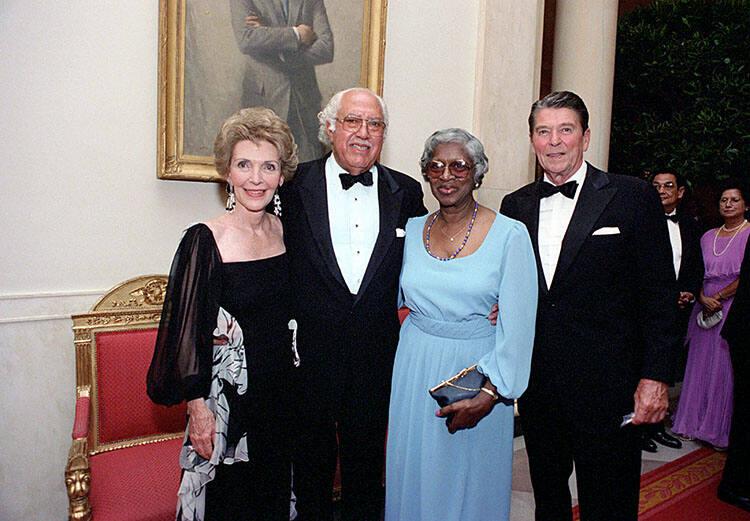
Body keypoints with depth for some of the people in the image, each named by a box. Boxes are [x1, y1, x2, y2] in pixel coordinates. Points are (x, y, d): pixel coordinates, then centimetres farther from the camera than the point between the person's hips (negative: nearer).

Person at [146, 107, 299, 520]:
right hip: (228, 397, -5)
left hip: (282, 390, 5)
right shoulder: (204, 241, -16)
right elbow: (188, 329, -13)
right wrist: (197, 406, -13)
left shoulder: (284, 231, 0)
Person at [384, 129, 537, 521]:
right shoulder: (412, 230, 3)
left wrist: (489, 393, -18)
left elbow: (518, 325, -12)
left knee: (471, 482, 12)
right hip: (415, 370, 4)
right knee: (413, 476, 15)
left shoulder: (509, 234, -9)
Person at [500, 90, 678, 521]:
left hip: (606, 384, -4)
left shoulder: (633, 197, -4)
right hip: (536, 383, 4)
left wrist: (656, 376, -10)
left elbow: (659, 294, -6)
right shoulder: (516, 205, 8)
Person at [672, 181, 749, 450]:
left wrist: (719, 297, -11)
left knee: (727, 365, -1)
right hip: (706, 308, 5)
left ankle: (724, 429, 11)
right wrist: (703, 298, -8)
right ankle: (697, 422, 20)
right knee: (700, 364, 9)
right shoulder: (708, 236, 13)